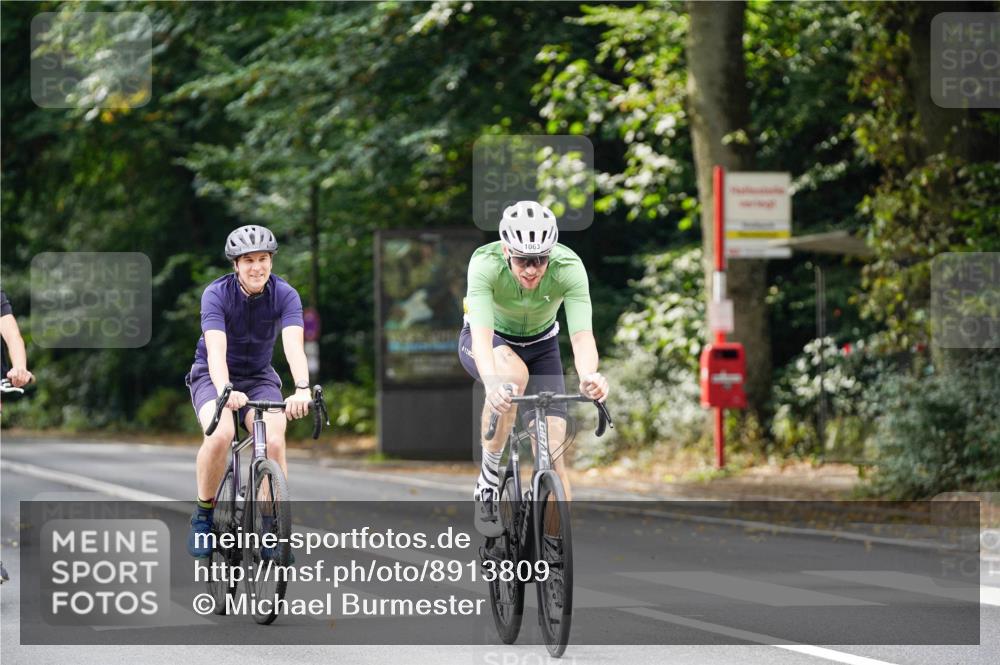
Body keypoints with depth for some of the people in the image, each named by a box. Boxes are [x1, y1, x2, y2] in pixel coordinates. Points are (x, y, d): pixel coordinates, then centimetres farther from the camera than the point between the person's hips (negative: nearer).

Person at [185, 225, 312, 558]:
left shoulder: (285, 295, -16)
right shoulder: (216, 294, -22)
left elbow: (294, 345, -31)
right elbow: (216, 349, -35)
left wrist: (302, 389, -50)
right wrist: (225, 392, -54)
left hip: (259, 378, 2)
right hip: (213, 377, -2)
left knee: (274, 442, -24)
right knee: (221, 434, -32)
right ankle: (203, 515, -12)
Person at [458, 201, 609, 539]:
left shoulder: (569, 267, -30)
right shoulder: (485, 263, -34)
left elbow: (582, 335, -40)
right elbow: (482, 334, -46)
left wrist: (588, 376, -62)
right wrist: (492, 383, -65)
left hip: (541, 345, 2)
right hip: (490, 340, -2)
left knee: (552, 450, -14)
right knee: (514, 374, -38)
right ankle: (488, 479, -21)